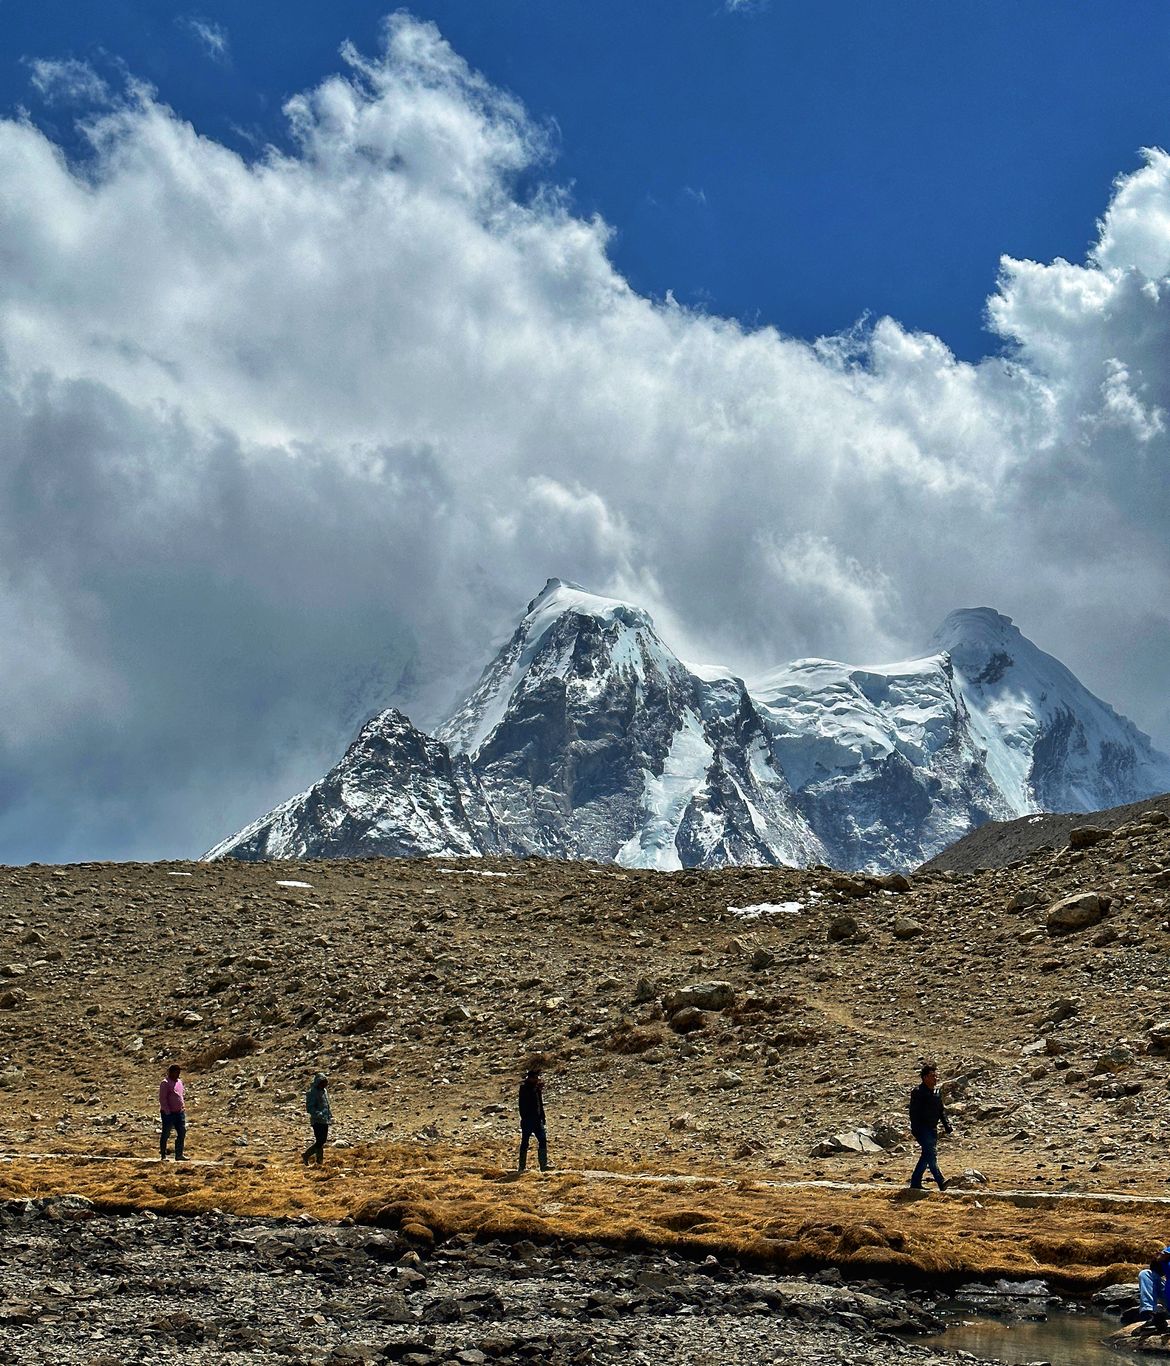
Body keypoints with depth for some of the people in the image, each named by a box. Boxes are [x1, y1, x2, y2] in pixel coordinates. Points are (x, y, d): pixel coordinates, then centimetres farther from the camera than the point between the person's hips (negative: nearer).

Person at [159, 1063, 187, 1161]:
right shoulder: (165, 1083, -10)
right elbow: (162, 1099, -13)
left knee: (182, 1133, 3)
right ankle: (163, 1156, 9)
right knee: (166, 1134, 1)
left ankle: (179, 1155, 9)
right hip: (168, 1113, -7)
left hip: (180, 1112, 8)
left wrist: (183, 1107, 14)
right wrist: (167, 1112, -17)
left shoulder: (179, 1082, 15)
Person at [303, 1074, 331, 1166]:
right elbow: (309, 1108, -20)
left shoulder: (324, 1091, 13)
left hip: (325, 1121, 9)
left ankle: (319, 1162, 17)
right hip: (317, 1121, -9)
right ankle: (305, 1155, 4)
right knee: (319, 1142, -12)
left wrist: (330, 1115, 20)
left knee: (322, 1142, 11)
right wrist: (318, 1114, -32)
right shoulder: (312, 1093, -14)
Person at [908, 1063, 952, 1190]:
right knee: (932, 1153, -17)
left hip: (933, 1129, 8)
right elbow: (914, 1113, -15)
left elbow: (941, 1111, 21)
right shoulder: (918, 1092, -12)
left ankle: (915, 1182, 17)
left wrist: (948, 1127, 12)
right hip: (922, 1130, -8)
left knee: (927, 1155, 9)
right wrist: (916, 1132, -20)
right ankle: (941, 1182, -22)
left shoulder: (936, 1091, 13)